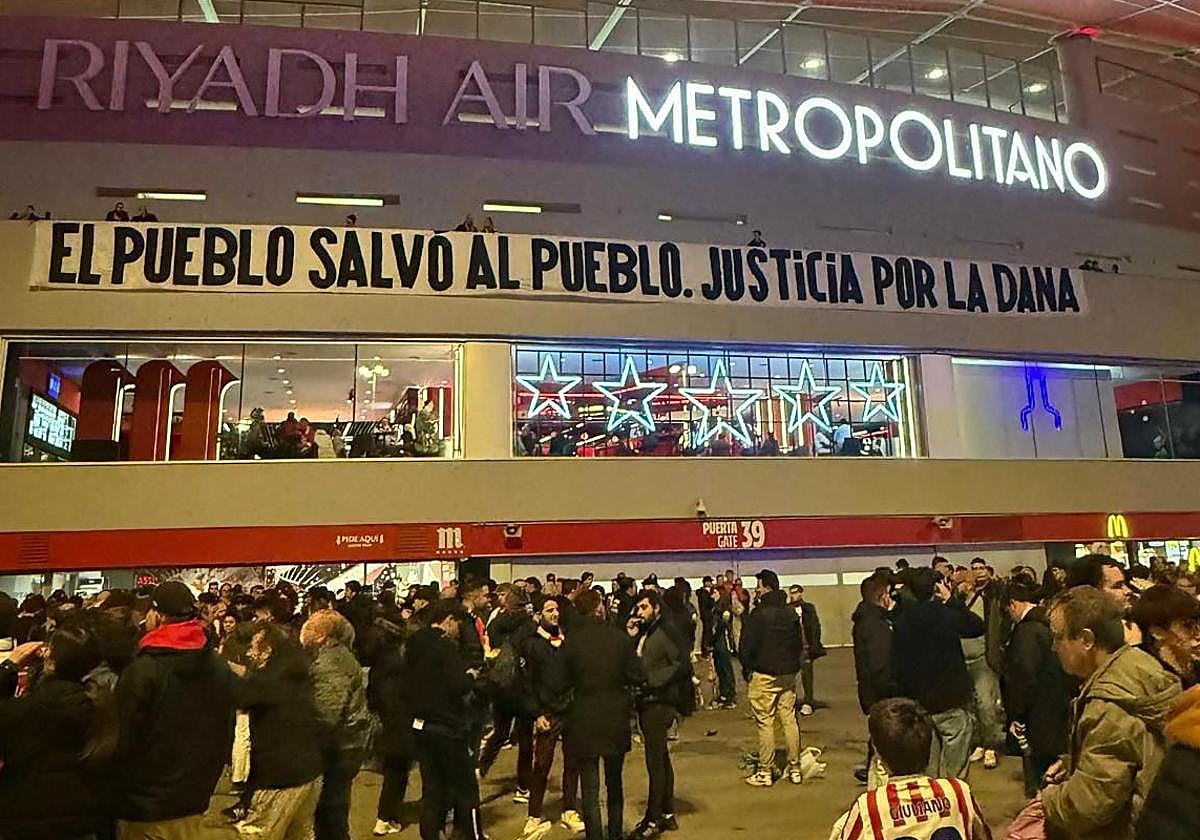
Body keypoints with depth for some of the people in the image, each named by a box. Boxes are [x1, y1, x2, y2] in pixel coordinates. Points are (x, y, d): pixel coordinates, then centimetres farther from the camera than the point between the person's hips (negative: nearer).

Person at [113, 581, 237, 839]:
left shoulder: (142, 670, -19)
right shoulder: (220, 669, 0)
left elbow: (123, 741, -16)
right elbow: (226, 735, 6)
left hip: (145, 808, -5)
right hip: (194, 803, 5)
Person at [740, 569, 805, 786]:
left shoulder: (759, 614, -15)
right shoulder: (792, 613, 6)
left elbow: (747, 646, -13)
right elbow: (800, 643, 13)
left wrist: (747, 668, 2)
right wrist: (794, 666, 18)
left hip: (764, 676, -6)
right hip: (788, 674, 6)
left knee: (764, 722, 0)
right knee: (789, 719, 11)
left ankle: (765, 772, 5)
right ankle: (795, 769, 16)